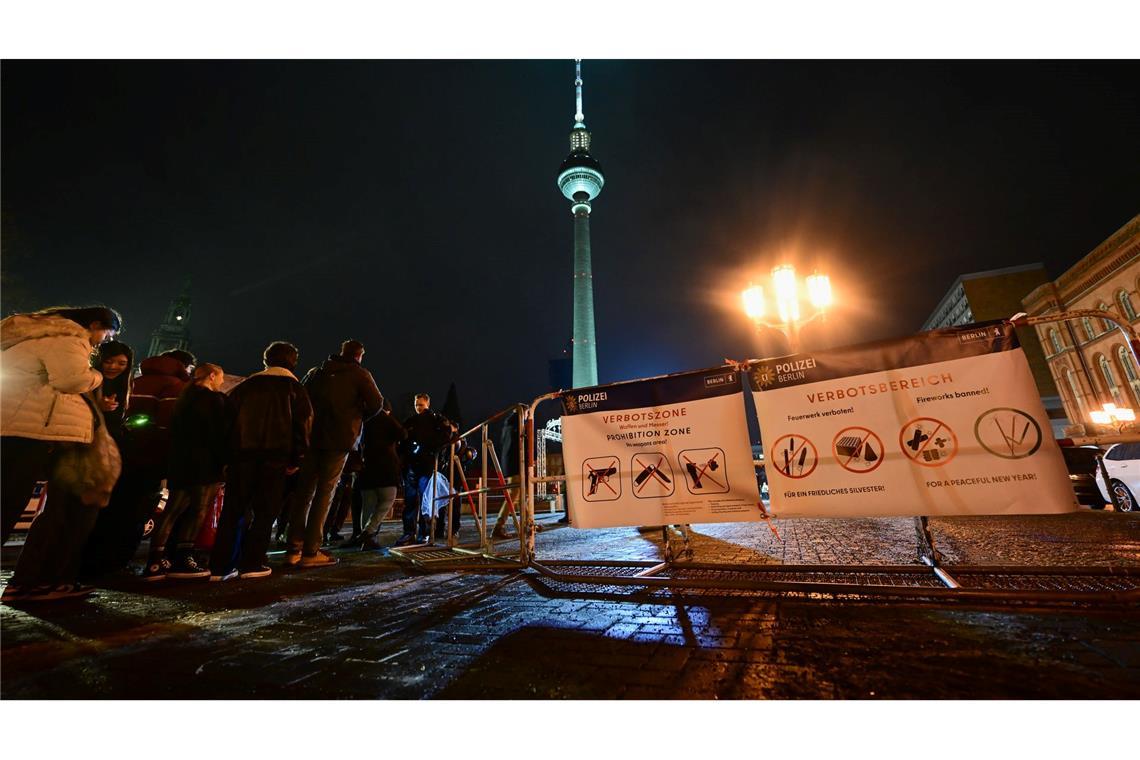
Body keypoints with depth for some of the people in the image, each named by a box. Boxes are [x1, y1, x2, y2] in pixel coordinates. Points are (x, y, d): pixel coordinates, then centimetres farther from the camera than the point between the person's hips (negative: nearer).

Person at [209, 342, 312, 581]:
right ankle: (251, 563, 5)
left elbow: (228, 416, 12)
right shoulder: (295, 388, 4)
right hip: (275, 456, -3)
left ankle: (219, 566, 11)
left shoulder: (245, 385, 15)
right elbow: (303, 424, -5)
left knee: (232, 509, 11)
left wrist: (227, 454, 14)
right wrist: (297, 460, -2)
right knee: (265, 511, 5)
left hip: (242, 454, 4)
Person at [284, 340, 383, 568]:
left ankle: (294, 549, 11)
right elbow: (376, 403, -9)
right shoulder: (360, 374, 1)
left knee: (303, 490, 10)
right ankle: (310, 552, 1)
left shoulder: (316, 372, 16)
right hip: (339, 438, -4)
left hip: (311, 436, 5)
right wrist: (358, 418, 8)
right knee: (324, 492, 0)